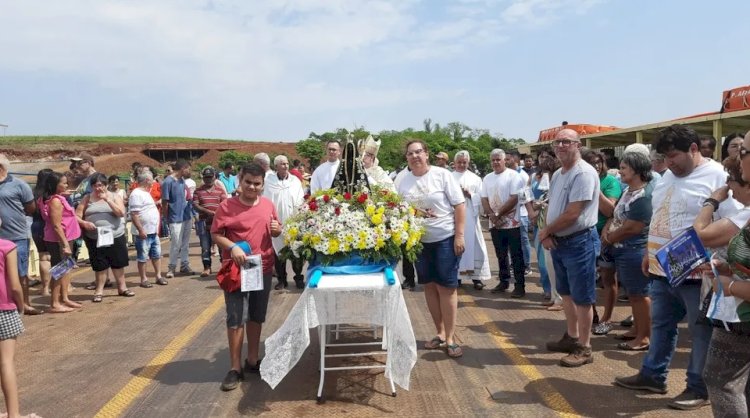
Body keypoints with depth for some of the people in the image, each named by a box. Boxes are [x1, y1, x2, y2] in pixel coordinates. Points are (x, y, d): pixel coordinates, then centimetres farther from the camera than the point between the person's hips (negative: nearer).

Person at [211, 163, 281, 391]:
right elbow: (215, 234, -9)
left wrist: (277, 230, -6)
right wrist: (232, 247, -25)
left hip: (263, 269, 5)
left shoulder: (268, 205, 4)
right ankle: (235, 368, 11)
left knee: (256, 317, 15)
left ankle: (252, 360, 30)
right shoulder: (227, 206, -9)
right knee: (236, 319, 0)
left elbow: (275, 231, 17)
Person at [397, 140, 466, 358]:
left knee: (446, 286, -1)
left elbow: (459, 205, -9)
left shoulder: (442, 174, -8)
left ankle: (450, 337, 8)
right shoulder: (403, 182, 5)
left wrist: (459, 235, -14)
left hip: (446, 238, -4)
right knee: (429, 286, 10)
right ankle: (440, 333, 23)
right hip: (420, 240, 5)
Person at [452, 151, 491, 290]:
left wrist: (470, 194, -10)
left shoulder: (475, 178, 10)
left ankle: (476, 276, 5)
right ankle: (456, 275, 11)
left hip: (470, 216, 1)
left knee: (473, 244, 0)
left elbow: (481, 197, 4)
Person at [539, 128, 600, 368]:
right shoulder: (557, 174, 12)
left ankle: (584, 348, 10)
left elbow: (572, 214, -22)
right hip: (558, 242, 9)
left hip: (579, 242, -9)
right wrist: (547, 235, -3)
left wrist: (545, 231, -9)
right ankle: (572, 337, 33)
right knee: (567, 293, 19)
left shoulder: (584, 173, -18)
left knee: (582, 298, 0)